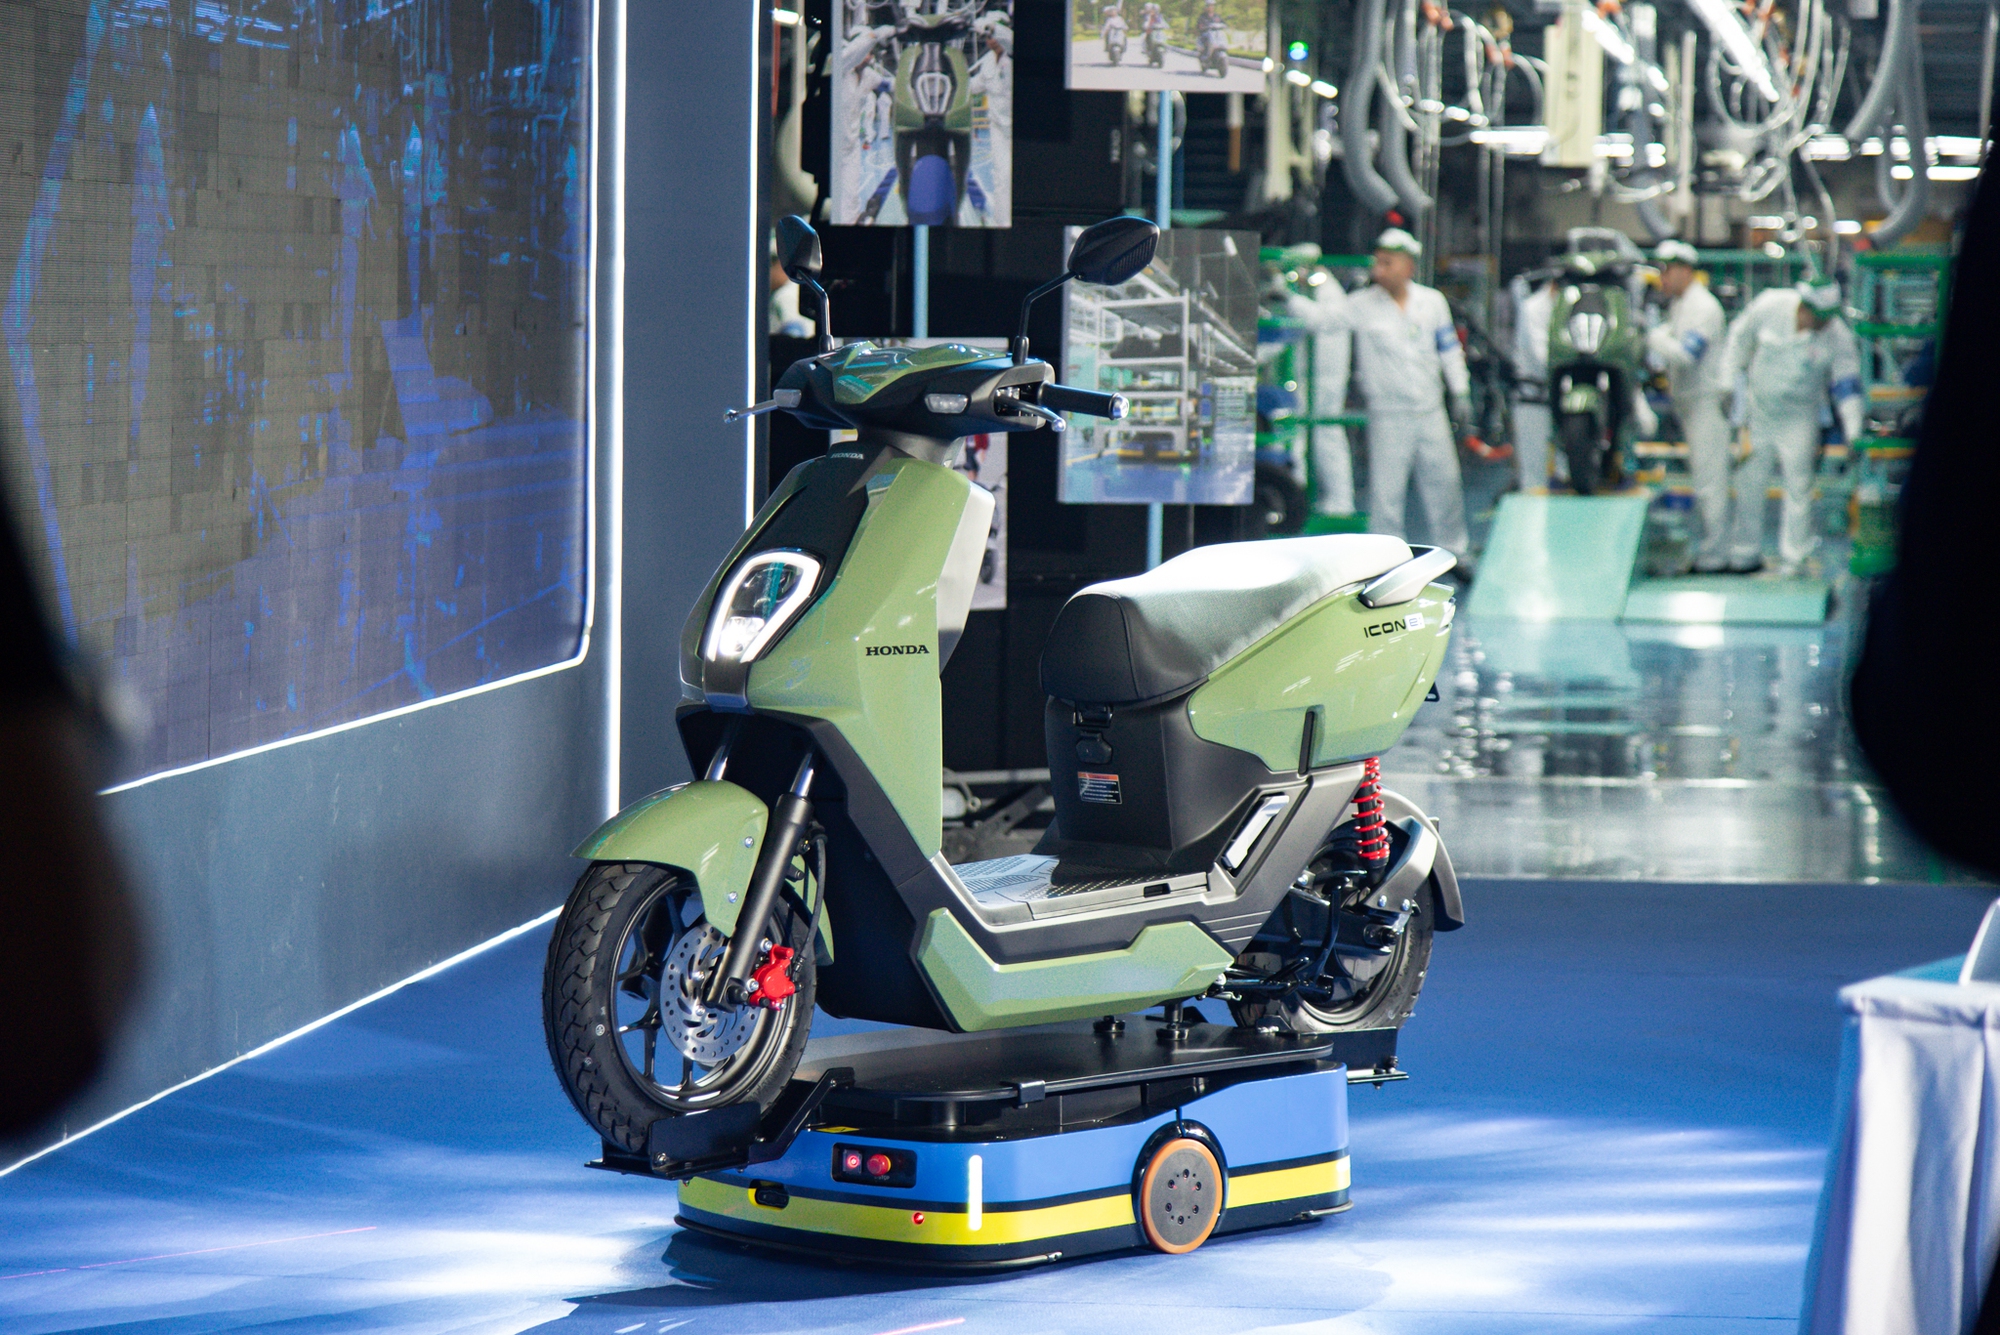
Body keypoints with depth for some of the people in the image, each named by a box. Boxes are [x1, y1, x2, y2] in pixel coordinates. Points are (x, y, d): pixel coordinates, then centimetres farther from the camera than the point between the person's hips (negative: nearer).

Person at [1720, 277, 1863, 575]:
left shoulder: (1838, 336, -18)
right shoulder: (1768, 307, -16)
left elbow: (1847, 386, -16)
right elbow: (1740, 339, 3)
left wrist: (1853, 434, -23)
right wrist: (1731, 382, 6)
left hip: (1799, 419, -2)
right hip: (1758, 411, 2)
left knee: (1799, 486, -6)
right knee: (1748, 483, 6)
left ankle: (1794, 556, 4)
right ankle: (1746, 553, 19)